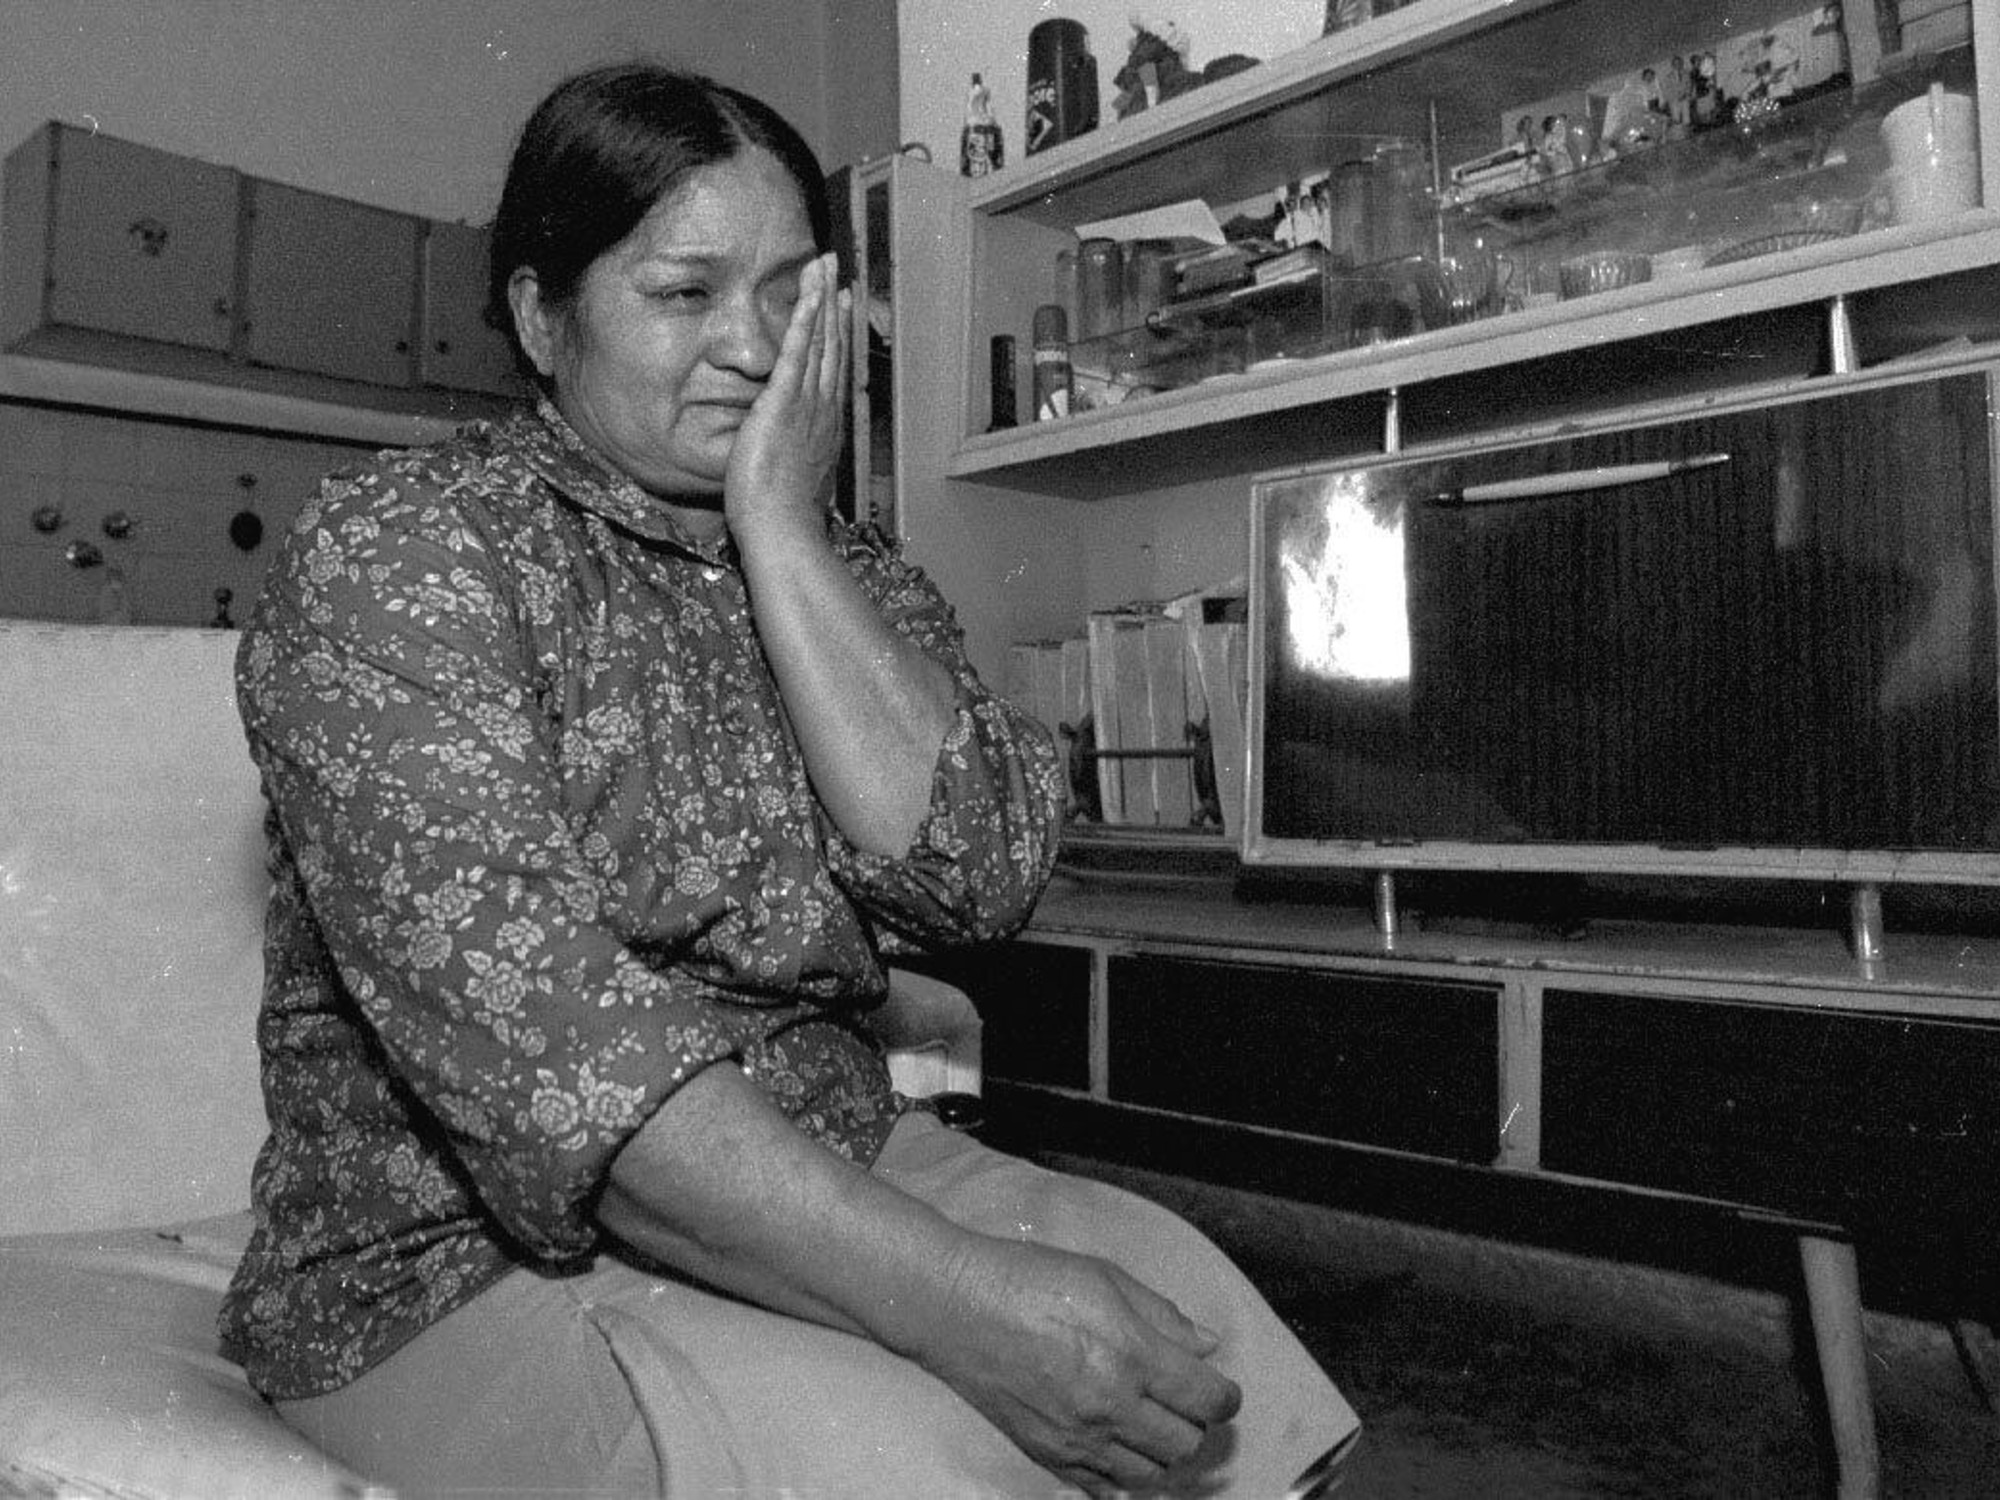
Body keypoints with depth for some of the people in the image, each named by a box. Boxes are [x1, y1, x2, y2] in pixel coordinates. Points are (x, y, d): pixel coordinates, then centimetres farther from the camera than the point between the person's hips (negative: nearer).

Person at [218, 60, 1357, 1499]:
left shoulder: (849, 575, 8)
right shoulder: (390, 553, -9)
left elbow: (981, 879, -11)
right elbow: (532, 1026, -23)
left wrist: (780, 529, -13)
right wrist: (954, 1301, -30)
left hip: (835, 1188, 5)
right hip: (481, 1258, -4)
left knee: (1194, 1331, -18)